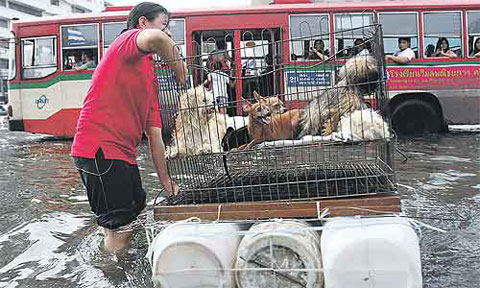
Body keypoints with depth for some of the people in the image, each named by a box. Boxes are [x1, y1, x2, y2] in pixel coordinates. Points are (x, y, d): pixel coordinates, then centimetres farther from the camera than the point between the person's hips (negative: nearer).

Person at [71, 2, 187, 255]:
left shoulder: (151, 78, 20)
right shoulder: (128, 39, -4)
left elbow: (154, 134, 19)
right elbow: (154, 39, -32)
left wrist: (165, 180, 19)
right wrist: (177, 64, -12)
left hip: (124, 156, 10)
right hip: (100, 151, -10)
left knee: (135, 218, 20)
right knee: (119, 233, -4)